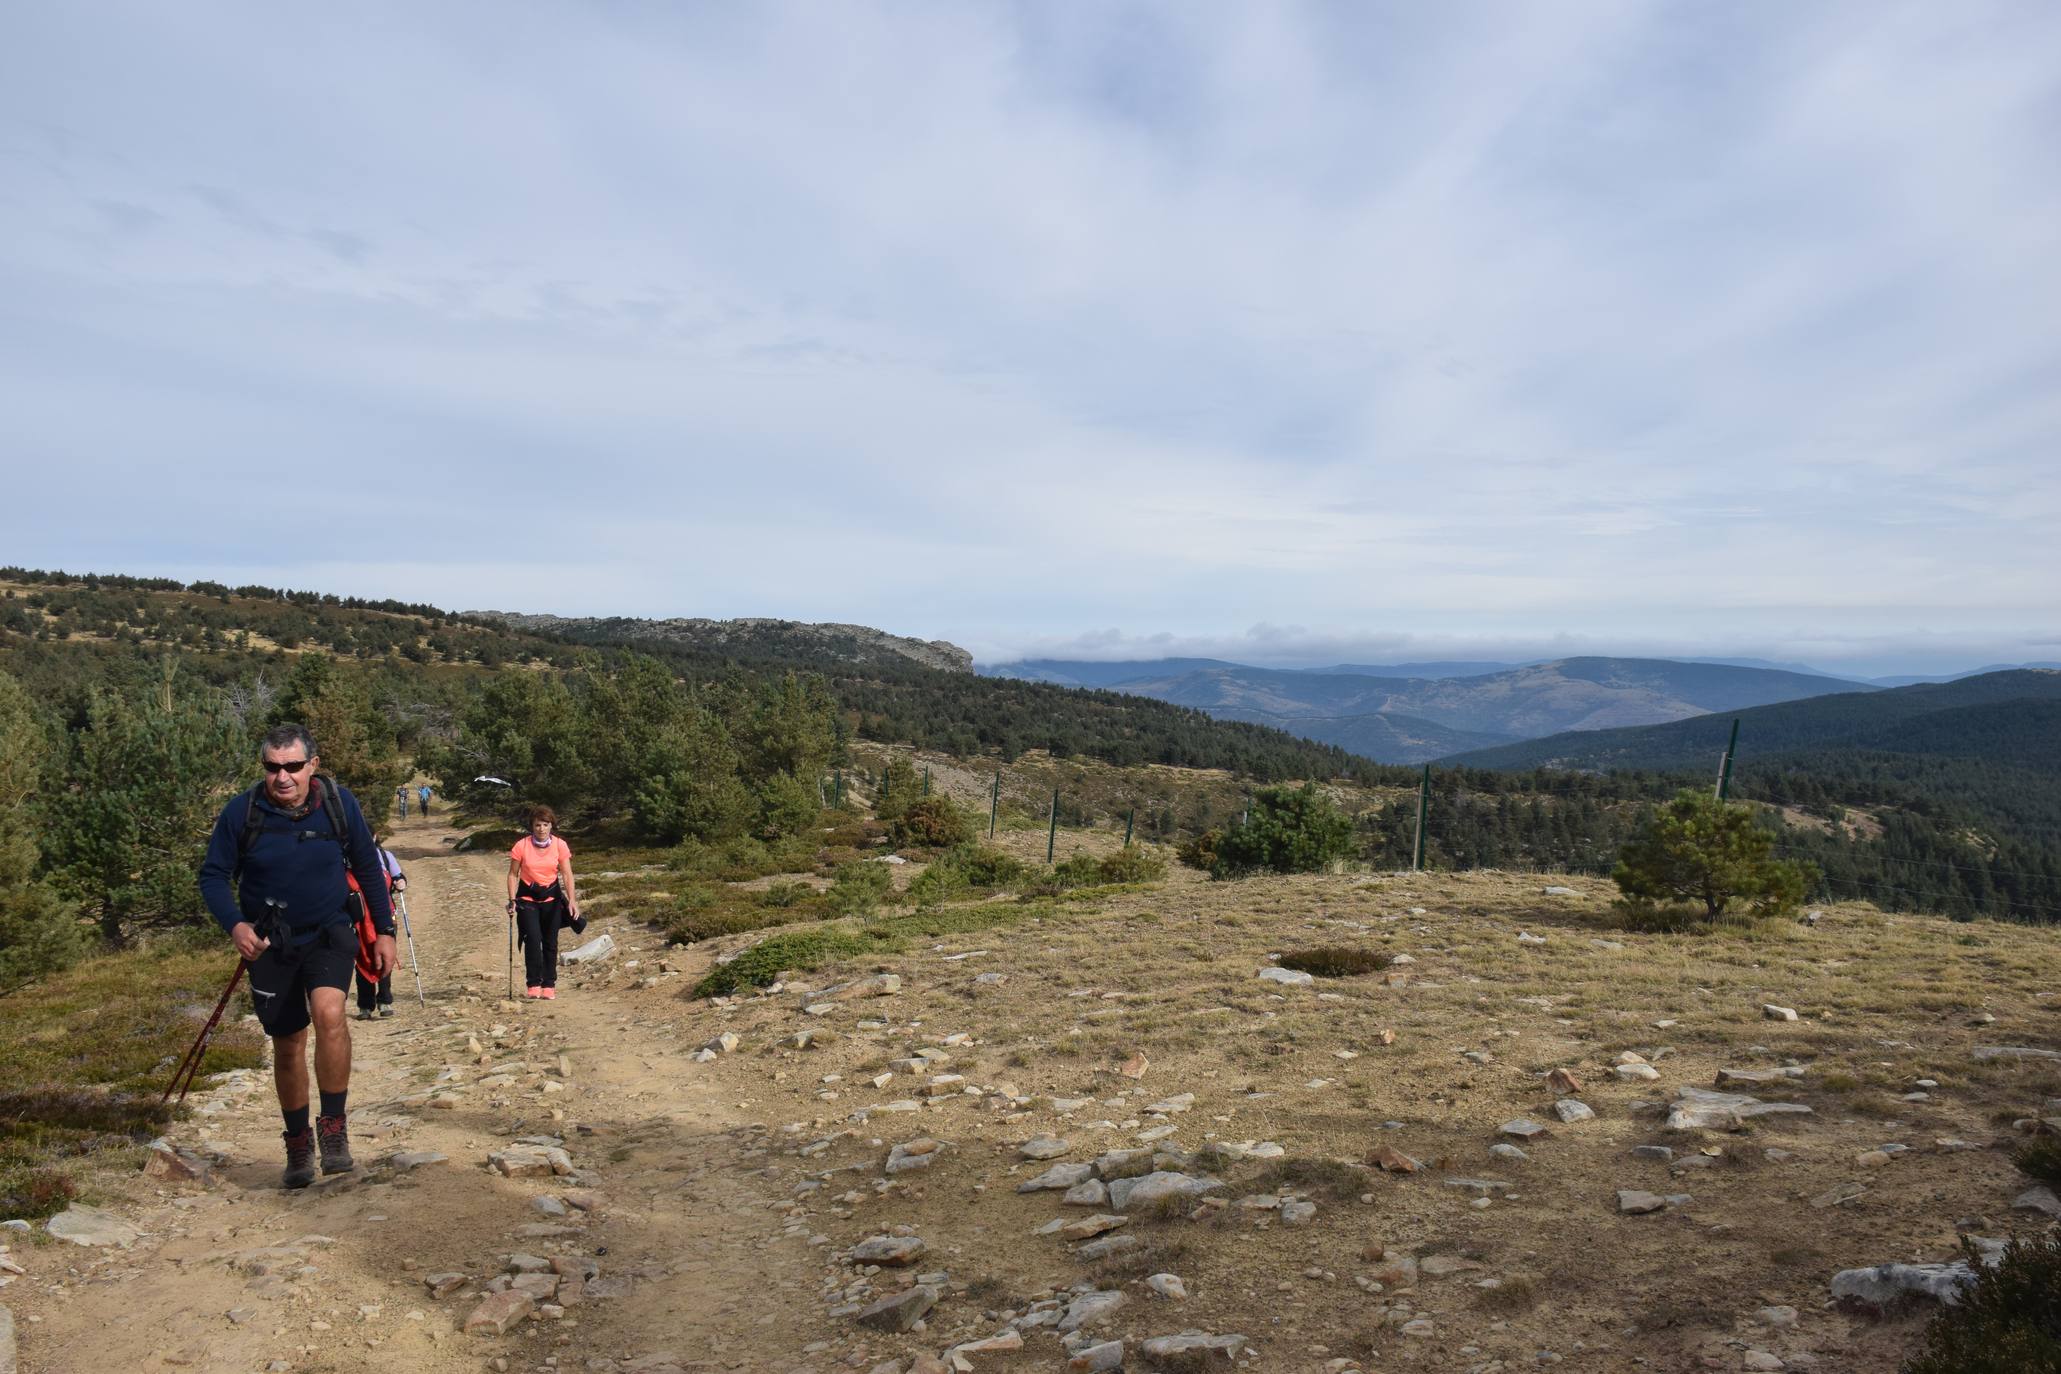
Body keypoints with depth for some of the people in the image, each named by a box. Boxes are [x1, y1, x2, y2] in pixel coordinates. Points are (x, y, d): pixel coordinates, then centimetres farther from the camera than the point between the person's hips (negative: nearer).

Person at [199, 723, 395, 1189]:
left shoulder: (339, 803, -9)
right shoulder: (241, 811, -12)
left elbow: (368, 868, 3)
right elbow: (213, 876, -3)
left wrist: (384, 931, 4)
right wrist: (235, 925, -21)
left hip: (329, 932, -1)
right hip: (270, 942, 1)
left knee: (329, 1011, -27)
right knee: (288, 1044, 11)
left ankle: (334, 1126, -12)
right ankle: (298, 1143, 31)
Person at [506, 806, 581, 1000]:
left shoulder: (559, 845, -8)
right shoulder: (522, 846, -11)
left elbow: (567, 874, -9)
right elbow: (513, 874, -2)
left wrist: (572, 900, -19)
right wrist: (512, 900, -9)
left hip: (551, 897, 1)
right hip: (528, 897, -1)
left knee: (550, 942, 4)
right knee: (533, 939, -15)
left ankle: (549, 985, 13)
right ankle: (533, 984, -8)